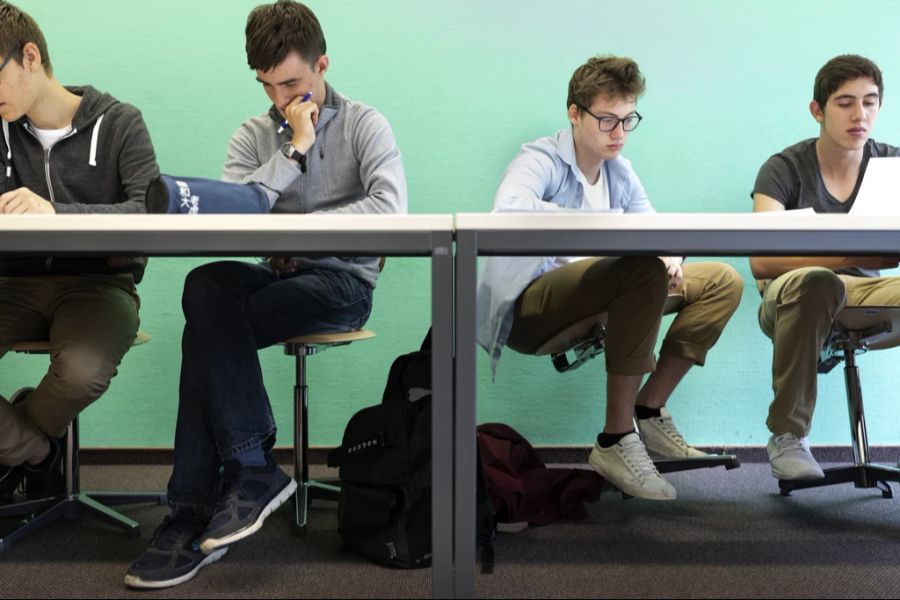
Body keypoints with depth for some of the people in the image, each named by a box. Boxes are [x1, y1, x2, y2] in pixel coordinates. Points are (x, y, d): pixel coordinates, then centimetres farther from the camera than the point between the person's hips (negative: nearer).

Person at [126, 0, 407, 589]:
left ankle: (194, 514, -16)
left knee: (208, 327, -26)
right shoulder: (253, 136, 13)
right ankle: (252, 468, -24)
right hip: (279, 276, 4)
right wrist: (294, 149, -7)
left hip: (343, 282, -4)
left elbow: (390, 209, -15)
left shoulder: (364, 125, 3)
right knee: (207, 284, -30)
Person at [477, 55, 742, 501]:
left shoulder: (620, 173, 12)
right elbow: (507, 210, -33)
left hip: (593, 301, 8)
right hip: (528, 306, -8)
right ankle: (616, 442, -27)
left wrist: (669, 258, -15)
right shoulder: (541, 160, -11)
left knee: (723, 280, 2)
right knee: (642, 270, -34)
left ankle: (649, 411, 0)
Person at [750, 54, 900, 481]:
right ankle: (787, 436, -25)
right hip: (793, 296, -2)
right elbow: (761, 261, -21)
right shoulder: (785, 169, -7)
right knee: (816, 281, -39)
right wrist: (854, 256, -35)